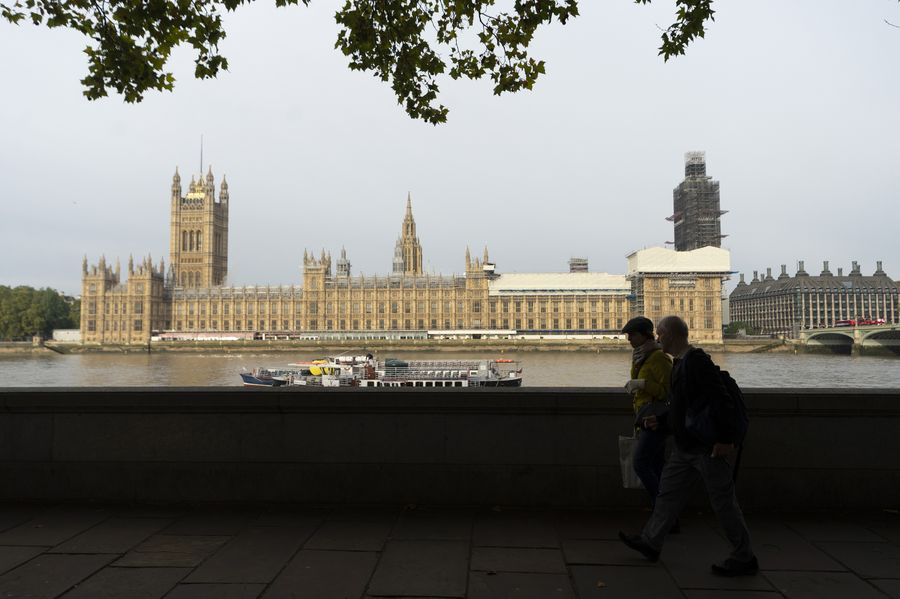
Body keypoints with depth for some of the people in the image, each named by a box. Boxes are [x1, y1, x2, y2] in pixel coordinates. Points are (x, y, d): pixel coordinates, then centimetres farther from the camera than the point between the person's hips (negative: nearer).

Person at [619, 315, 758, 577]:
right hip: (685, 446, 10)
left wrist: (726, 438, -24)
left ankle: (744, 558, 16)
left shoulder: (697, 361, -19)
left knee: (723, 502, 2)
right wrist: (660, 421, 12)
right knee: (668, 492, 15)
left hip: (708, 447, -10)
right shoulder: (680, 364, 12)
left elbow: (722, 400, -24)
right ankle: (651, 542, 26)